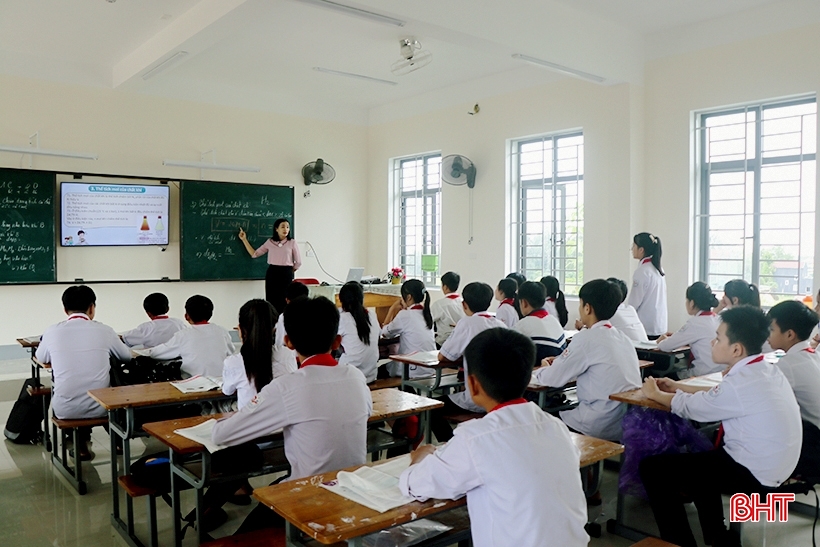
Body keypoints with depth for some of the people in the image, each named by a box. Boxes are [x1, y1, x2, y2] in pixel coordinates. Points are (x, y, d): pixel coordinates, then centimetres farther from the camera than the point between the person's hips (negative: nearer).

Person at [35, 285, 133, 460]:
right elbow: (127, 356, 13)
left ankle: (81, 445, 35)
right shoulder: (104, 330, -5)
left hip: (65, 410, 1)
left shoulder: (52, 331, -4)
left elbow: (41, 358, 17)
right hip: (99, 407, 0)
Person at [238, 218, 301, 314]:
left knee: (284, 302, -2)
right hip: (272, 273, 2)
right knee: (271, 302, 2)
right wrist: (244, 240, 8)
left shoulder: (292, 242, 0)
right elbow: (254, 254, 10)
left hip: (286, 274, -2)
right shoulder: (270, 242, 7)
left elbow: (298, 262, 4)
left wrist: (289, 272, 8)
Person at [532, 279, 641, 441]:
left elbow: (553, 379, -9)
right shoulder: (623, 338, 8)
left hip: (605, 426, -7)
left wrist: (541, 370, 12)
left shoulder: (586, 338, -14)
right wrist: (559, 363, 20)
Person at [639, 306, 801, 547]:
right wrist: (679, 386, 18)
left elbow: (691, 408, -12)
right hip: (771, 464, 10)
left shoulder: (741, 383, -26)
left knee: (653, 467, -6)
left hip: (754, 475, -9)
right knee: (700, 454, 33)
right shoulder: (765, 370, 0)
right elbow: (719, 395, 17)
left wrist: (656, 394, 5)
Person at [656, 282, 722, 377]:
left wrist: (661, 341, 10)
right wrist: (675, 337, 18)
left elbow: (665, 346, -13)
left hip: (706, 374, -8)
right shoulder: (717, 319, 7)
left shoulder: (695, 323, -17)